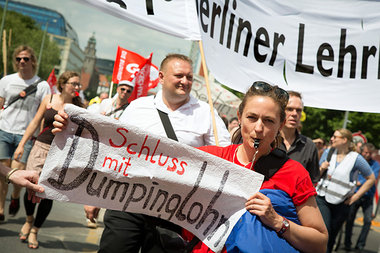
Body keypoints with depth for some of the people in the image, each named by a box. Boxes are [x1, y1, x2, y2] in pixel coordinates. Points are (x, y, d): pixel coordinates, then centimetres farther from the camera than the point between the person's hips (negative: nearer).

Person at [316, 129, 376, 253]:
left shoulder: (356, 158, -7)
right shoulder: (328, 152, 3)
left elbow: (371, 179, -1)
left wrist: (355, 196, -4)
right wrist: (321, 168, -11)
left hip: (341, 203, -1)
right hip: (322, 198, 1)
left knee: (331, 235, 10)